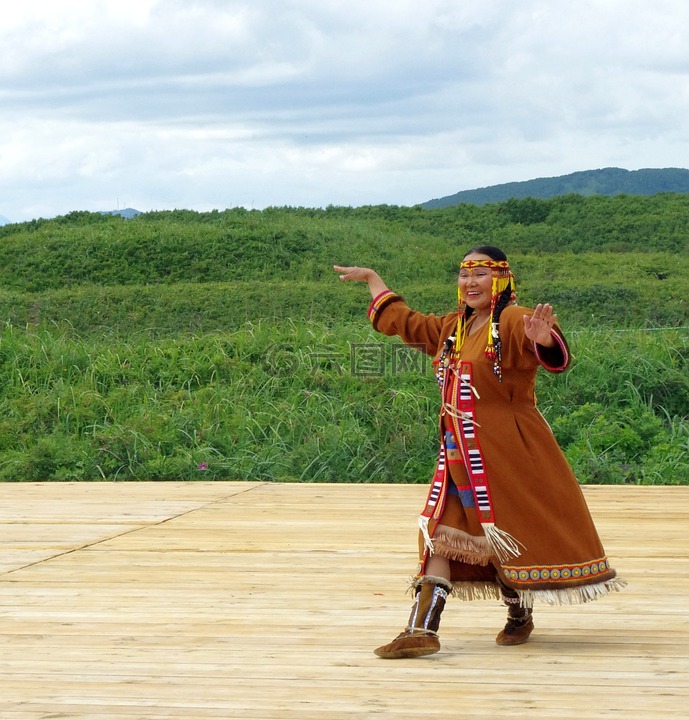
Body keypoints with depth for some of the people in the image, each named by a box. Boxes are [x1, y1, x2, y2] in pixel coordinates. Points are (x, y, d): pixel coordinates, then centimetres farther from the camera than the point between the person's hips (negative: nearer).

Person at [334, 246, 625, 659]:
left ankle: (520, 616, 28)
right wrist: (372, 279, 37)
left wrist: (543, 338, -57)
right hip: (459, 455, 7)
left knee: (513, 537, 4)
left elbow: (549, 348, -33)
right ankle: (422, 630, -4)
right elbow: (406, 322, 30)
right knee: (440, 535, -1)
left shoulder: (512, 322, -12)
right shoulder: (453, 328, 13)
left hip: (509, 451, -7)